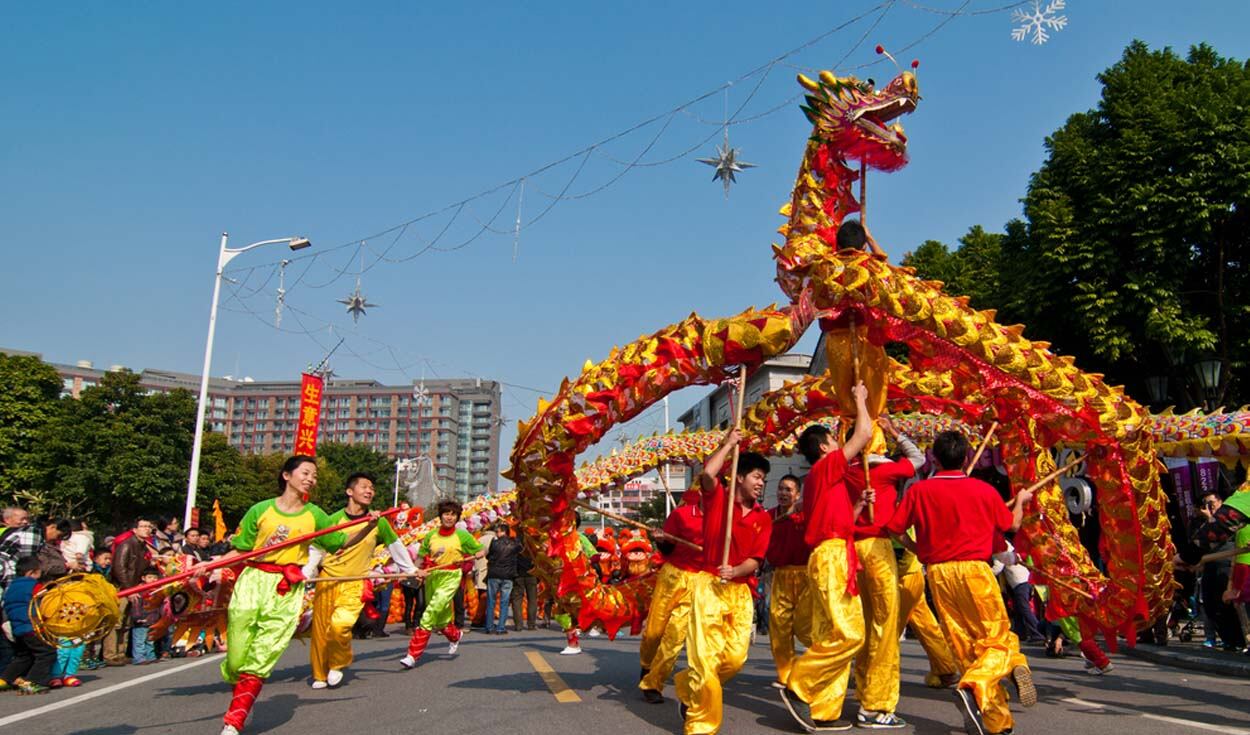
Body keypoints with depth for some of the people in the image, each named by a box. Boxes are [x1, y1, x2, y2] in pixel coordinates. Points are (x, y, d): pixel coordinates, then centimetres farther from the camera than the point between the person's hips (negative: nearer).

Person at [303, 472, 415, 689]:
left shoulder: (378, 522, 2)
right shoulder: (333, 519, -1)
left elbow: (396, 546, 14)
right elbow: (316, 550, 2)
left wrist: (411, 570, 19)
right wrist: (304, 574, -11)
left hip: (354, 584, -1)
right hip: (327, 581, 1)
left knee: (340, 625, -22)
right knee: (320, 630, 6)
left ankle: (338, 665, 7)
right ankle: (320, 675, 29)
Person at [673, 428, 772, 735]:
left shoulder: (763, 518, 10)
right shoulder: (717, 498, 2)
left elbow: (756, 560, 3)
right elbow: (707, 474, -21)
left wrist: (735, 571, -17)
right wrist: (728, 443, -9)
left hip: (741, 589, 4)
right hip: (709, 583, -4)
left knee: (735, 657, -2)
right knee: (706, 657, -10)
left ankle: (689, 687, 26)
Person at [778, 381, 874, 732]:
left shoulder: (820, 479, 23)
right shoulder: (826, 467, -3)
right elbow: (864, 434, -5)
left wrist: (859, 504, 16)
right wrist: (859, 398, 9)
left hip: (830, 559, 10)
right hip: (832, 557, -10)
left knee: (834, 636, 6)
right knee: (848, 634, -14)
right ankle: (798, 687, -7)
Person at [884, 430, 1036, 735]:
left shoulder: (919, 490, -1)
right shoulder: (984, 490, -1)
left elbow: (895, 528, -1)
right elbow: (1012, 524, 15)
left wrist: (918, 549, 17)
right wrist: (1021, 500, 35)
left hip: (937, 572, 3)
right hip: (973, 569, -2)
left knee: (965, 646, 10)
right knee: (998, 639, 3)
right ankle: (973, 688, -25)